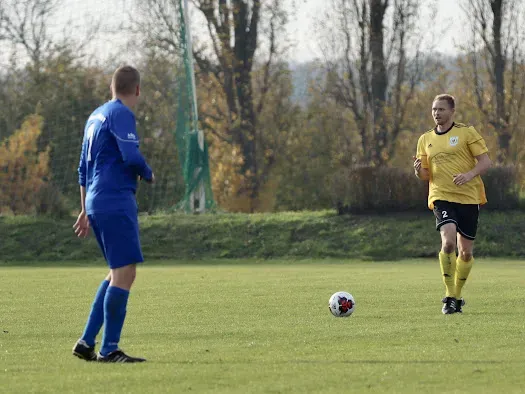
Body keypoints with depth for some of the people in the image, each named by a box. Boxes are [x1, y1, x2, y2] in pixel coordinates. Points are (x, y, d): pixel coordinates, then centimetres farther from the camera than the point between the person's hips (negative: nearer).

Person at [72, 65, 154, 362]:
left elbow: (84, 168, 24)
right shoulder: (121, 114, -8)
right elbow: (131, 156, -21)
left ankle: (87, 343, 13)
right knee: (125, 273, -10)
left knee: (118, 273, 15)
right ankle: (109, 349, -13)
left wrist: (86, 211, 28)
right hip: (117, 203, -10)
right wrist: (148, 175, 0)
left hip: (97, 204, 10)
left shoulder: (96, 116, 20)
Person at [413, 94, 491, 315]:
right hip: (441, 197, 1)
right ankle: (450, 296, -16)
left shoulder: (466, 132, 1)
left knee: (466, 252, 4)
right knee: (448, 241, -23)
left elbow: (485, 162, -2)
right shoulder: (426, 140, 11)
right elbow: (425, 175, 15)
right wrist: (419, 170, -9)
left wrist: (470, 174, -21)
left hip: (468, 197, -1)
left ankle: (457, 296, 25)